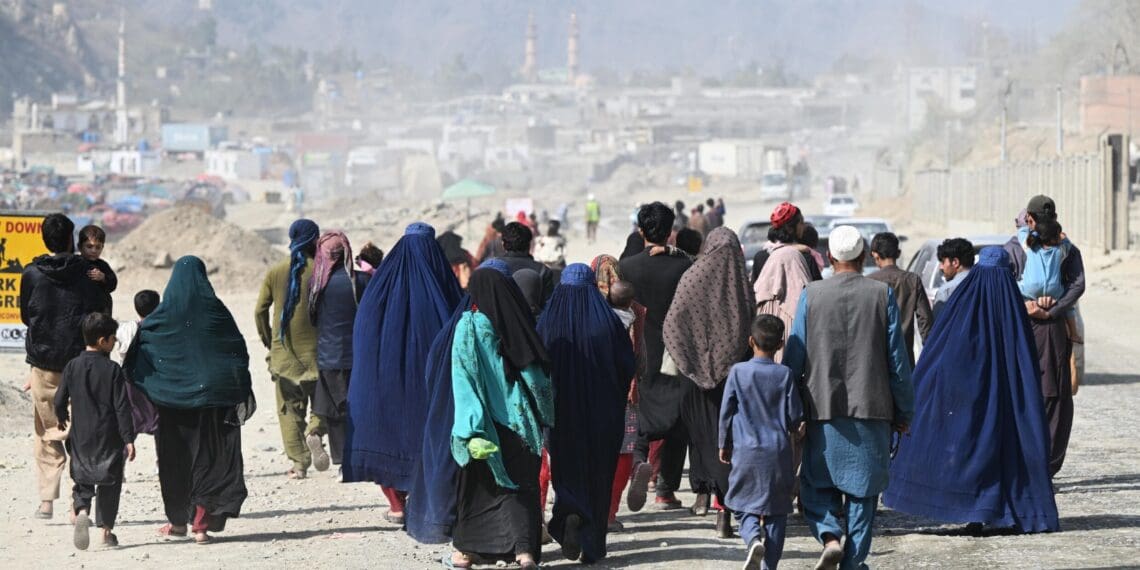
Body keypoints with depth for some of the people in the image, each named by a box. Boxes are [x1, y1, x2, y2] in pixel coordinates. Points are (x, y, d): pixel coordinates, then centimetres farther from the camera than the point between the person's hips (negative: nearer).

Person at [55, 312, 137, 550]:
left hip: (80, 436, 3)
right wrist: (128, 439, -8)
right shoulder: (113, 370, -9)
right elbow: (122, 407, -11)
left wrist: (62, 417, 28)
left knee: (82, 479, 9)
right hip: (109, 437, -3)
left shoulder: (73, 366, 0)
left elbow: (60, 399, 6)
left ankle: (81, 511, -20)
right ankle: (106, 529, 10)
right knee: (109, 482, 9)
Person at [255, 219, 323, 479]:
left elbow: (260, 311, 4)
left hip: (283, 350, 2)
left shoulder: (275, 272, 2)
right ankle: (314, 432, -19)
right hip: (314, 348, -2)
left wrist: (268, 340, 18)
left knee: (289, 407, 8)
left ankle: (298, 462, 1)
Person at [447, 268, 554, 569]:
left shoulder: (468, 327, -7)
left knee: (476, 483, 12)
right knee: (521, 485, 4)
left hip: (489, 420, -2)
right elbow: (540, 375, 7)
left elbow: (465, 379, -14)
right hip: (521, 418, 2)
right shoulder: (519, 324, 2)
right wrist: (541, 420, 16)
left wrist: (472, 429, -17)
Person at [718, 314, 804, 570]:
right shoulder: (784, 374, -3)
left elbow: (726, 412, 0)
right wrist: (795, 431, 23)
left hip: (746, 453, 0)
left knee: (743, 505, 10)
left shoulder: (738, 372, -4)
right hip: (778, 453, 0)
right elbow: (796, 416, 0)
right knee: (776, 511, 8)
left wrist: (724, 444, 14)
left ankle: (753, 538, -19)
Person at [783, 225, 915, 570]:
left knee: (816, 484, 12)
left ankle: (830, 536, -10)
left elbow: (794, 358, 1)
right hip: (871, 410, 0)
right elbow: (897, 360, 0)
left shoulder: (810, 295, -1)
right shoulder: (882, 295, -2)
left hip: (823, 409, 0)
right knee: (863, 490, 7)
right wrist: (903, 412, 9)